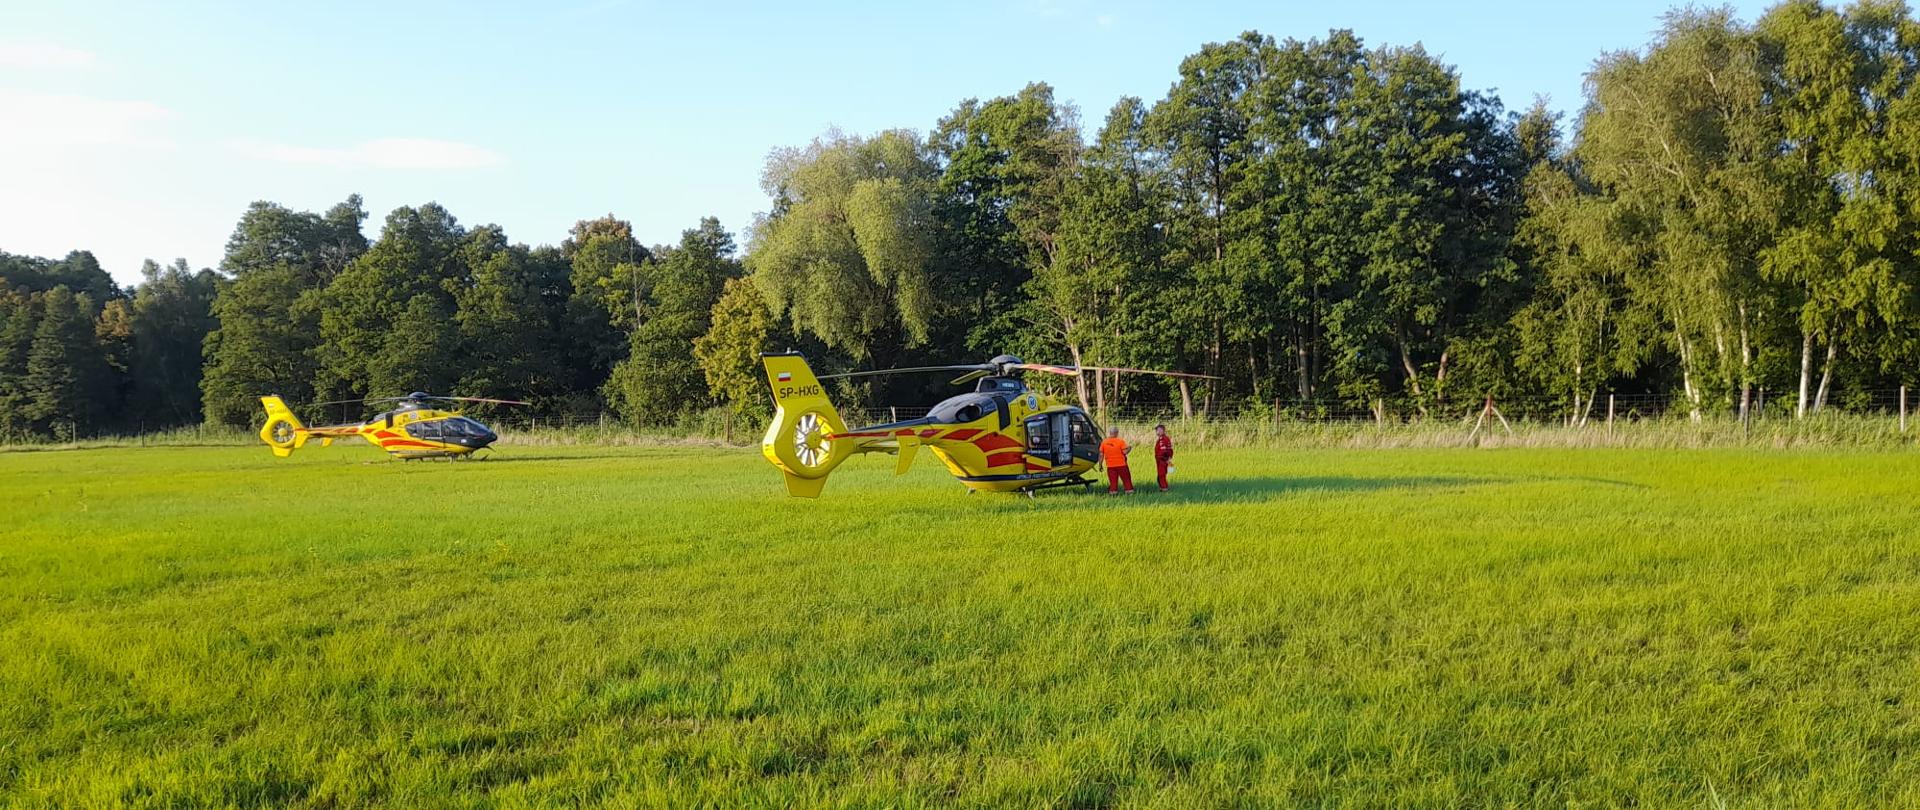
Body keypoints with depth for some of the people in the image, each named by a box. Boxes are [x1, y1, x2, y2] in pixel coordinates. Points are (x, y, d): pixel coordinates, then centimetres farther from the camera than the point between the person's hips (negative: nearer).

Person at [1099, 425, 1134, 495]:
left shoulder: (1104, 443, 2)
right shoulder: (1120, 441, -8)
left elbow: (1101, 455, 1)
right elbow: (1125, 452, -12)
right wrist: (1129, 449, 8)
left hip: (1110, 466, 3)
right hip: (1121, 465, -3)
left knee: (1113, 481, 5)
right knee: (1126, 479, 8)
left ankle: (1113, 492, 1)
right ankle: (1129, 492, 9)